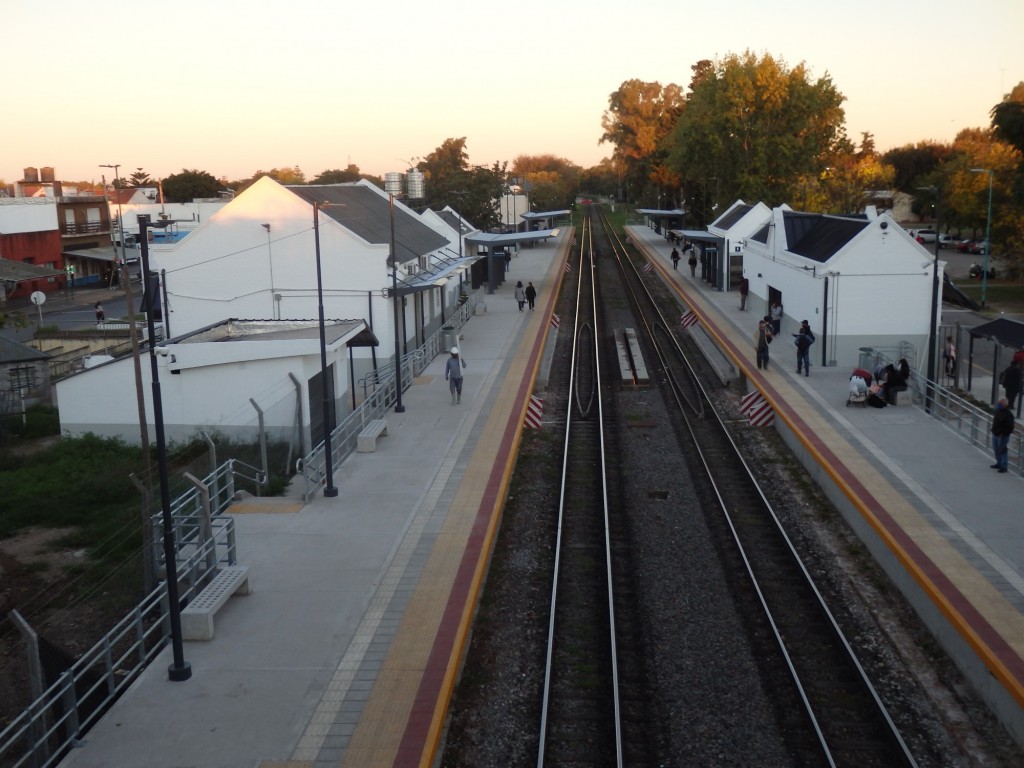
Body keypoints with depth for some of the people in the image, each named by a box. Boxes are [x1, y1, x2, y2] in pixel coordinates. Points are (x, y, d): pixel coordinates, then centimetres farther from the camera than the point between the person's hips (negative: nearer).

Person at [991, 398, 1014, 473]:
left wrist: (1003, 434, -24)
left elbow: (1009, 426, -22)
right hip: (995, 434, 9)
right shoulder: (998, 411, 7)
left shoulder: (1008, 414, -20)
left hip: (1002, 436, -9)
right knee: (996, 450, 19)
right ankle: (999, 463, 33)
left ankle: (1004, 466, 3)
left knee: (1003, 451, -4)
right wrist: (993, 430, 17)